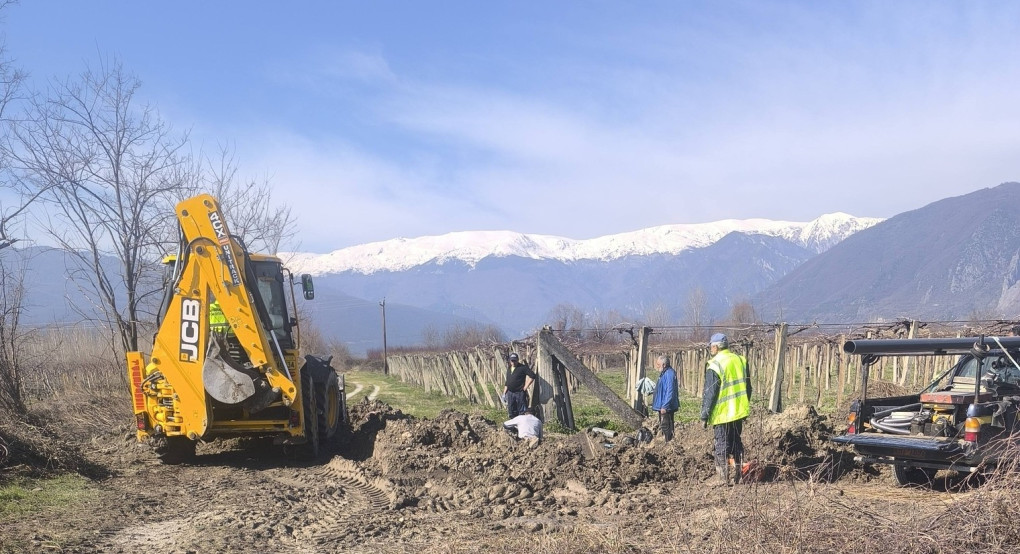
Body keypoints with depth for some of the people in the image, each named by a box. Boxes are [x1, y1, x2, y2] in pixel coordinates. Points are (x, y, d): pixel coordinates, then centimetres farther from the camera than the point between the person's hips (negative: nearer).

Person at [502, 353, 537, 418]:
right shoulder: (509, 369, 15)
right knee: (512, 413, 10)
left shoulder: (523, 367, -6)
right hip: (510, 393, 7)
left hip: (520, 393, -7)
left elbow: (532, 376, -14)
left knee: (521, 412, -5)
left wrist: (525, 387, -12)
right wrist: (504, 394, 15)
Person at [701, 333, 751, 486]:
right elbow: (748, 387, 15)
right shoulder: (740, 360, 8)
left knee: (722, 446, 1)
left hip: (723, 414, -6)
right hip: (740, 411, 6)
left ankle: (724, 479, 1)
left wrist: (704, 416, -6)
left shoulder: (715, 365, -13)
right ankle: (736, 477, 20)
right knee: (736, 444, 16)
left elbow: (709, 394, -13)